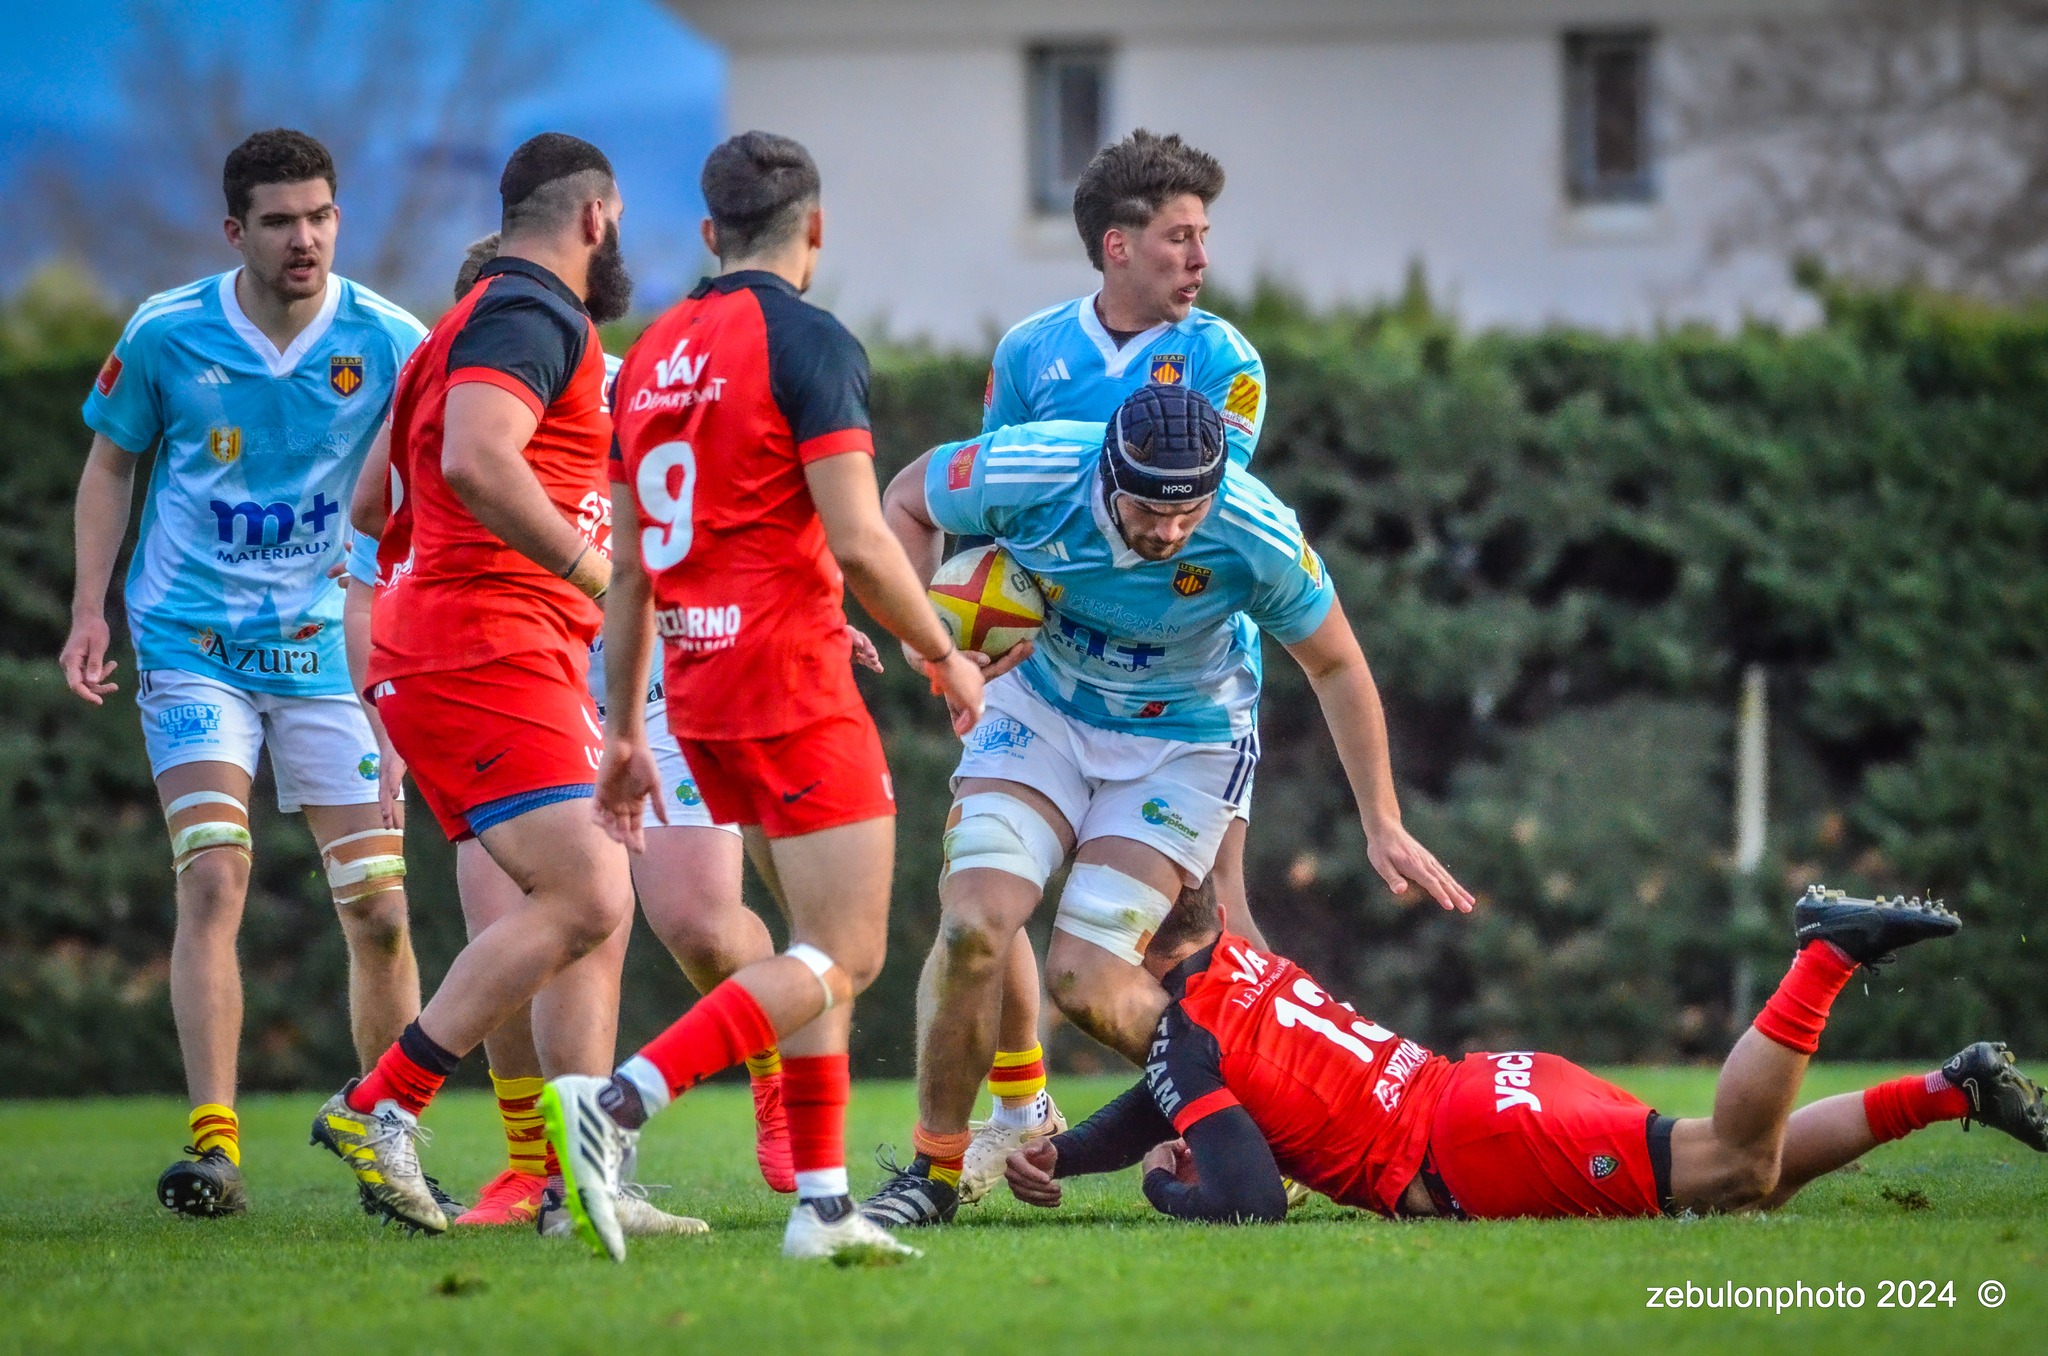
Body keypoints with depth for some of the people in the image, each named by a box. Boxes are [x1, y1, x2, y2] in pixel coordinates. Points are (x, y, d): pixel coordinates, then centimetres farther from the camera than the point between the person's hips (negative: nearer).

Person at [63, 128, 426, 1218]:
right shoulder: (166, 335, -5)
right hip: (192, 642, -1)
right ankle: (213, 1144, -20)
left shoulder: (389, 343, -7)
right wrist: (89, 611, 1)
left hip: (329, 650, 1)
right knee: (214, 879, -18)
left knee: (380, 913, -1)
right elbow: (110, 464, 9)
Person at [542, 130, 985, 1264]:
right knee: (844, 958, -7)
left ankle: (820, 1201, 10)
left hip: (697, 691, 8)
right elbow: (858, 541, -17)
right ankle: (615, 1105, -22)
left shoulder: (653, 353, 13)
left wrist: (622, 732, 20)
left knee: (824, 941, 17)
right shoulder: (808, 342, -10)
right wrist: (945, 657, -2)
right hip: (792, 682, -8)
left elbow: (628, 568, 15)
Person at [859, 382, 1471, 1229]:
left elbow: (1335, 666, -10)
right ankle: (934, 1172, 1)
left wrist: (1382, 826, -6)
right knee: (972, 927, -17)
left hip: (1183, 741, -2)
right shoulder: (1026, 471, -28)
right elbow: (905, 501, -5)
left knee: (1086, 981, -14)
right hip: (1042, 707, 2)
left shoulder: (1257, 538, -29)